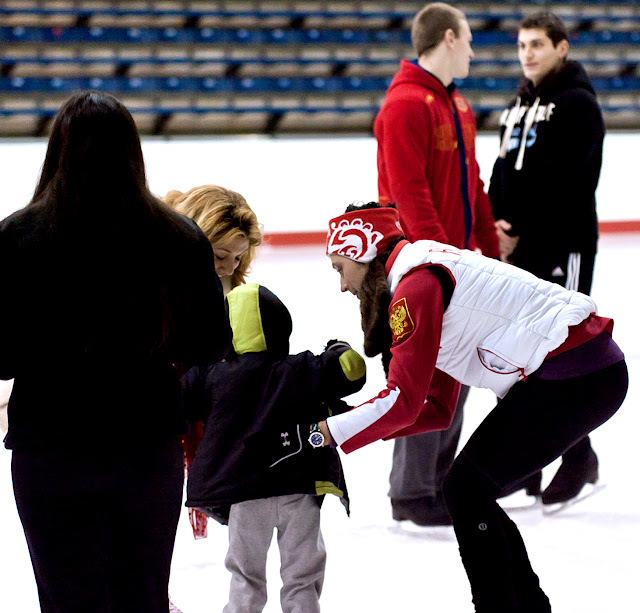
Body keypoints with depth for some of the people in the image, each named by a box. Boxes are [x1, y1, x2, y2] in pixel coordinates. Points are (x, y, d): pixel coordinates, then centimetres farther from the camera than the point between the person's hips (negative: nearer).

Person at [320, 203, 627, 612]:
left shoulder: (416, 284, -11)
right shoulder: (430, 270, 21)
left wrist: (329, 433, -8)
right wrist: (352, 421, 11)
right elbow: (437, 410, 19)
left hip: (575, 375, -10)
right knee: (472, 491, 14)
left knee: (465, 489, -4)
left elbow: (404, 402, -16)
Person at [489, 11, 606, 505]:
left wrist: (519, 230, -16)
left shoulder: (577, 104, -9)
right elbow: (504, 170, 15)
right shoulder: (519, 105, 17)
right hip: (518, 248, 8)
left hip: (564, 246, -8)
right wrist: (496, 226, -2)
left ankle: (579, 458, 2)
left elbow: (563, 181, -17)